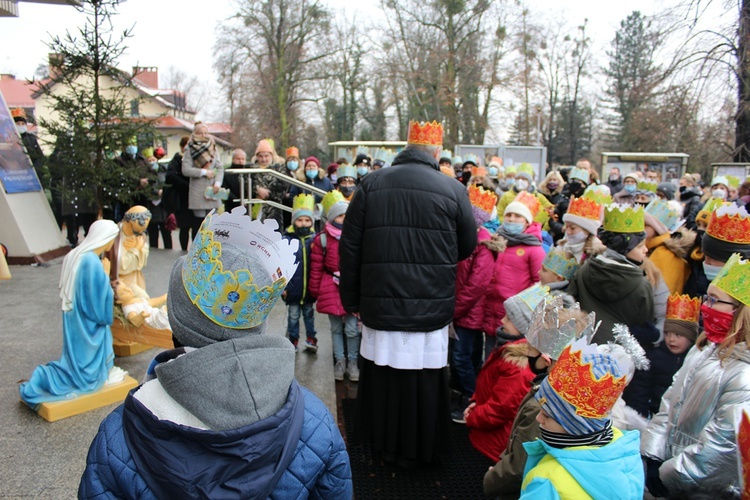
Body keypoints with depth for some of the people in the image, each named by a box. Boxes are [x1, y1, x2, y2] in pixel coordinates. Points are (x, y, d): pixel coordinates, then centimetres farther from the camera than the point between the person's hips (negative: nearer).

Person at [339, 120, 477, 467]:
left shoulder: (371, 184, 1)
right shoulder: (453, 190, -4)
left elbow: (349, 246, 2)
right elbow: (467, 247, 7)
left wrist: (351, 299, 11)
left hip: (379, 304, 2)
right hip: (431, 306, -2)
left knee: (381, 375, 17)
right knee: (423, 381, 11)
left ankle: (381, 444, 35)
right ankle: (417, 451, 28)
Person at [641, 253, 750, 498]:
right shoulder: (707, 348, 6)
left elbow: (717, 448, -21)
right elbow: (669, 402, 6)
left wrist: (661, 477, -13)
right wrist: (650, 457, -1)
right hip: (666, 462, 7)